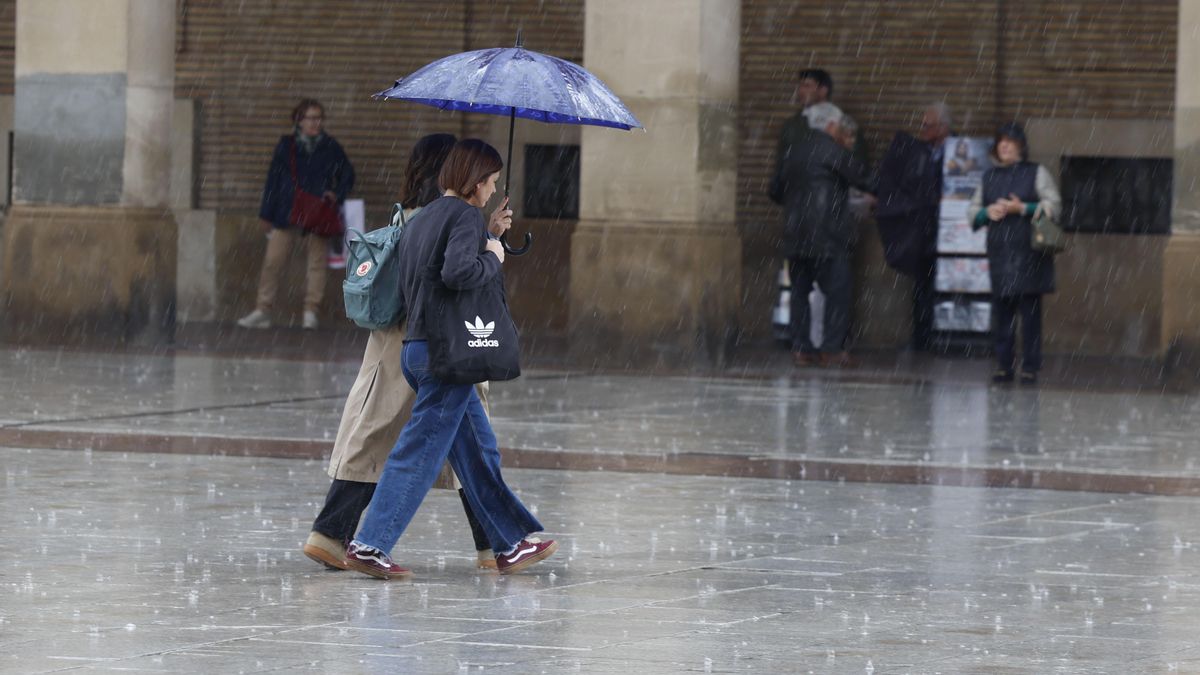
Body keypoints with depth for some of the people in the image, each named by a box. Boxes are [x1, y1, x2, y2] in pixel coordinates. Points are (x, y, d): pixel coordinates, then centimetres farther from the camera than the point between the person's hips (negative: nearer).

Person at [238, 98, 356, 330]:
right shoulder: (287, 145, 6)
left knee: (316, 262, 0)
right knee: (272, 261, -4)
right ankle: (262, 311, 1)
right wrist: (267, 213, 5)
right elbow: (273, 178, 7)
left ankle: (311, 312, 6)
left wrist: (337, 195, -3)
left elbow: (347, 174, 16)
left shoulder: (331, 148, 7)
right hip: (287, 215, 0)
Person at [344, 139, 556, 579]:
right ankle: (369, 545, -9)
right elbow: (458, 270, -28)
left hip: (416, 344, 10)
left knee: (478, 449, 15)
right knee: (420, 452, -7)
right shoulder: (466, 215, -10)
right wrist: (493, 259, -9)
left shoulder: (423, 219, 17)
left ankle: (510, 546, 21)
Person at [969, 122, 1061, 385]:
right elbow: (972, 211, 17)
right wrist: (988, 212, -5)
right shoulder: (989, 177, 16)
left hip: (1028, 252, -4)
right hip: (999, 252, 4)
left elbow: (1053, 206, -3)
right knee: (1001, 311, 2)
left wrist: (1021, 208, -14)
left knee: (1029, 310, -5)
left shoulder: (1036, 173, 4)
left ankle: (1030, 368, -2)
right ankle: (1003, 365, 8)